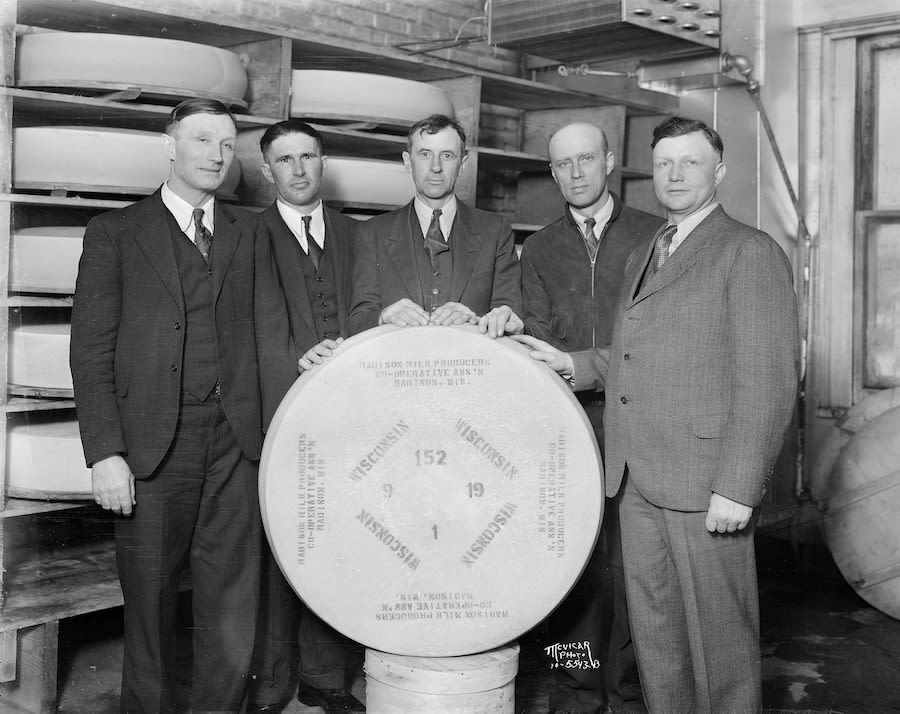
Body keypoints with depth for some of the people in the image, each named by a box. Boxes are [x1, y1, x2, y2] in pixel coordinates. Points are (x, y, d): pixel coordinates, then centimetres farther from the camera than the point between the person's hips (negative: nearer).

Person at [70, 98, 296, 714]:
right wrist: (106, 453, -11)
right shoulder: (115, 233, 6)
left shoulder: (249, 236, 15)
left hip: (236, 443, 2)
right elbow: (92, 349, -1)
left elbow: (272, 340, 8)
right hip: (152, 447, -2)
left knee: (233, 607, 6)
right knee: (150, 602, 7)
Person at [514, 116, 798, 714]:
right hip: (637, 481, 7)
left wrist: (736, 488, -17)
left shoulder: (751, 252, -5)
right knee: (654, 631, 13)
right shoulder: (642, 258, 20)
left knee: (717, 636, 3)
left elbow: (768, 380, -12)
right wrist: (572, 365, 8)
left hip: (704, 484, -7)